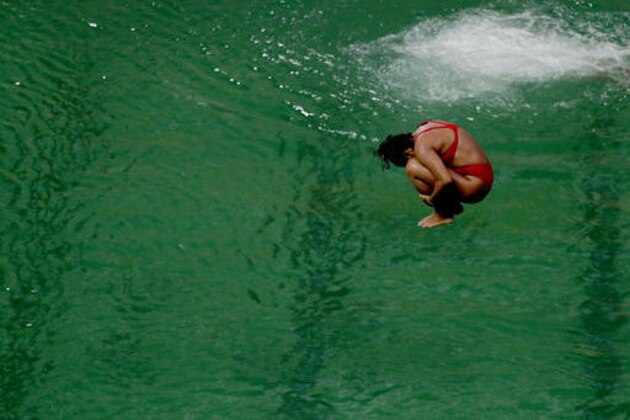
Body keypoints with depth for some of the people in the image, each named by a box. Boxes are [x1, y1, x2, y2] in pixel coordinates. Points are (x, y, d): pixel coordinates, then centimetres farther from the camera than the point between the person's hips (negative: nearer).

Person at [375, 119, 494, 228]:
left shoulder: (422, 147, -20)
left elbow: (445, 181, -30)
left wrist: (432, 198, -12)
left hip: (475, 185, -10)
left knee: (413, 169, -18)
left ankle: (443, 215, -2)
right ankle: (453, 206, 19)